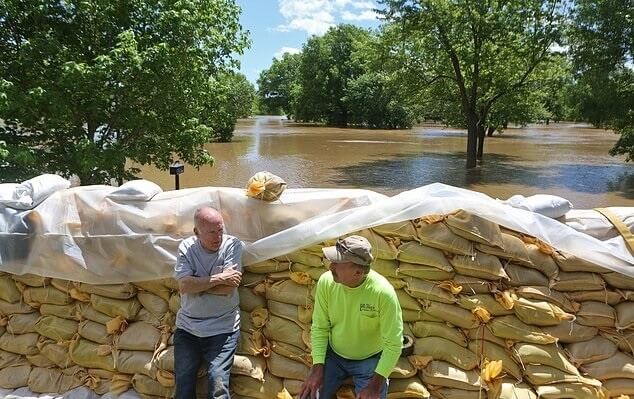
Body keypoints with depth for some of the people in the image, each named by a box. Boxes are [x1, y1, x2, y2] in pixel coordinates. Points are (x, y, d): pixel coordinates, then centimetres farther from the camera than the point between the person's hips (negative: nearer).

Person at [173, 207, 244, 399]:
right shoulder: (186, 247, -4)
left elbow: (227, 288, -19)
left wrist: (196, 284, -13)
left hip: (222, 329, -3)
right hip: (187, 327, 3)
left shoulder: (233, 245, -11)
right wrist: (218, 278, -21)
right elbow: (184, 286, -16)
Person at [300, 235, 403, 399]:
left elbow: (393, 344, -21)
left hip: (370, 360, -2)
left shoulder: (383, 292, -29)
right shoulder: (326, 282, -19)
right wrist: (317, 367, -14)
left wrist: (375, 384, -23)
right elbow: (320, 328, -7)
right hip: (334, 355, 3)